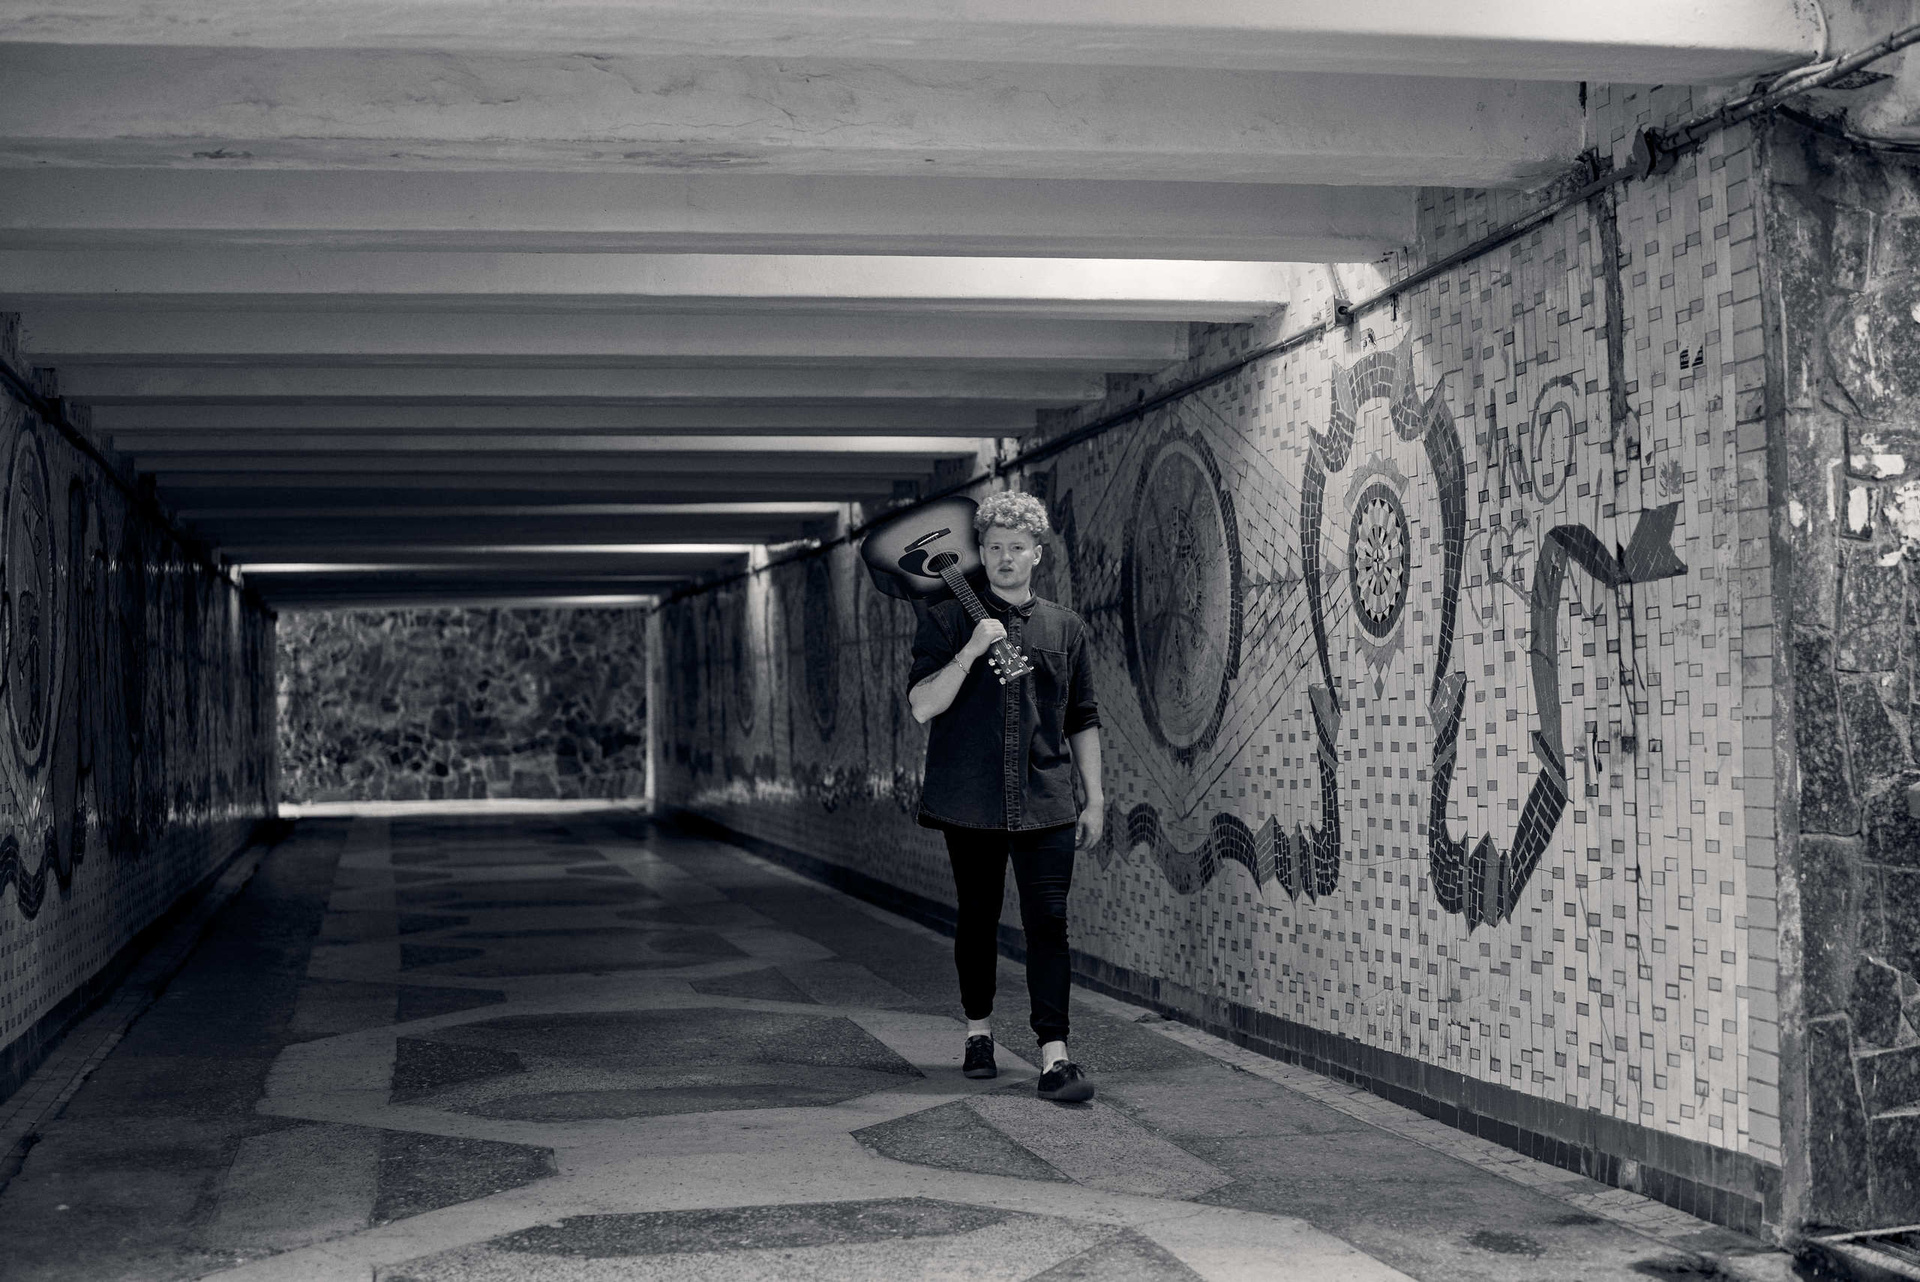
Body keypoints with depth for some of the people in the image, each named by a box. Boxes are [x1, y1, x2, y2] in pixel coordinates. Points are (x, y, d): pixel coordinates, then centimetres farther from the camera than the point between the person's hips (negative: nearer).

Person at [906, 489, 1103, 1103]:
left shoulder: (1065, 628, 10)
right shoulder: (948, 620, 2)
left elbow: (1083, 722, 15)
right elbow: (922, 706, -7)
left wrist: (1095, 798, 11)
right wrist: (971, 651, -19)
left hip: (1047, 805, 1)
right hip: (970, 801, -1)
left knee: (1048, 922, -6)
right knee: (978, 917, 9)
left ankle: (1054, 1056, -8)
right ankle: (979, 1032, 27)